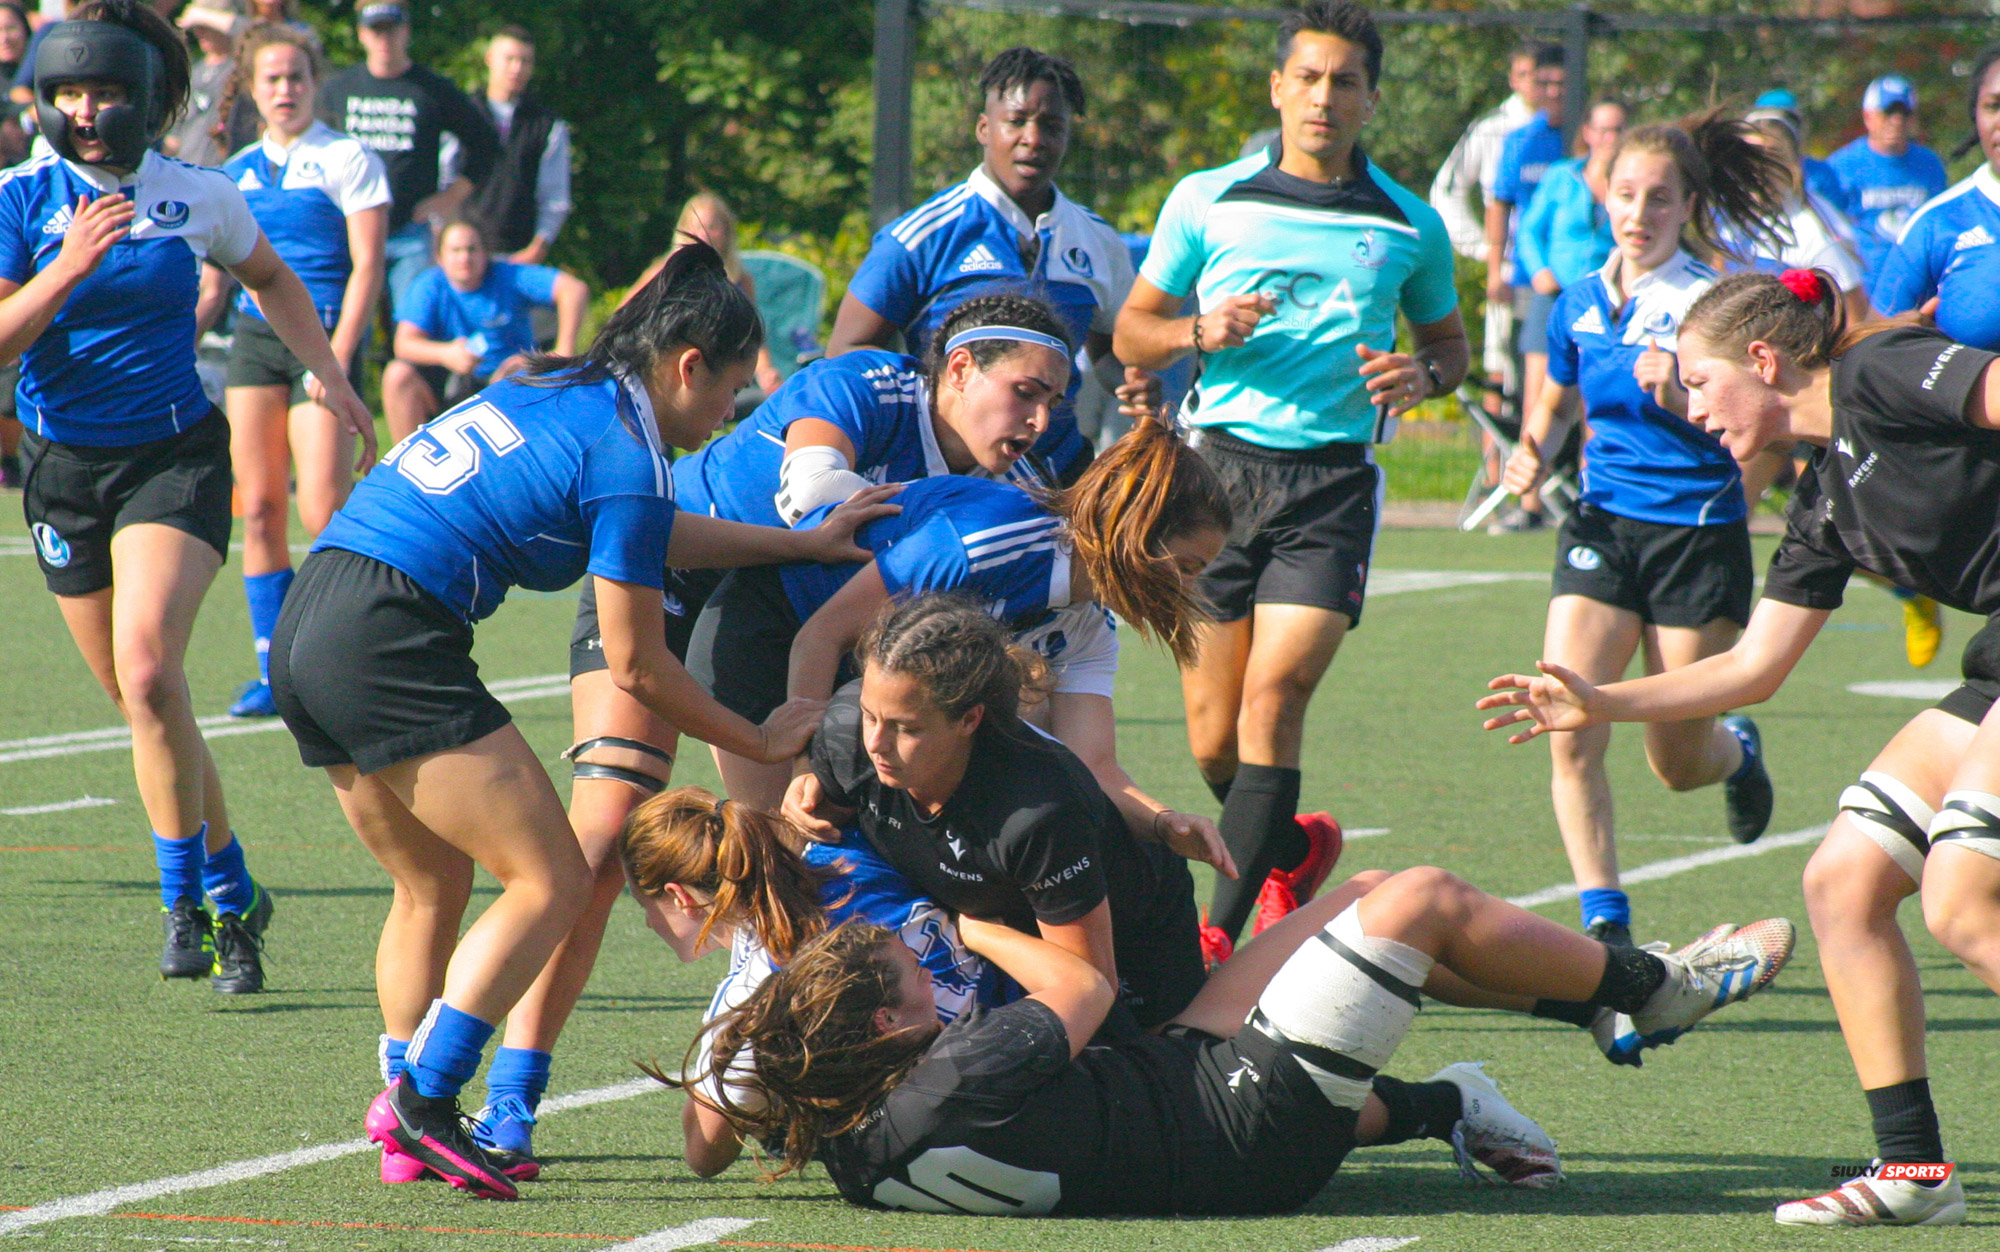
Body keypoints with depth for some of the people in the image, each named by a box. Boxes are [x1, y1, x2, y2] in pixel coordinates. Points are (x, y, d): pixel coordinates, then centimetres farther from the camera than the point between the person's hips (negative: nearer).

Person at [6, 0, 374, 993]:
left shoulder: (199, 197, -2)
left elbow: (271, 279, 19)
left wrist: (328, 375, 14)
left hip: (175, 455, -2)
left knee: (147, 672, -22)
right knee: (139, 701, 9)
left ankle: (185, 895, -11)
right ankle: (230, 893, 25)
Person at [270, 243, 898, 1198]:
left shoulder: (555, 392, 19)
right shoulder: (625, 455, -7)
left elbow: (646, 534, 35)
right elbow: (636, 666, -2)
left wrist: (803, 542, 39)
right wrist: (762, 743, 11)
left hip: (307, 629, 10)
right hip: (390, 643, -10)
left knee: (434, 889, 20)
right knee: (552, 883, -5)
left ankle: (409, 1130, 17)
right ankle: (421, 1101, -12)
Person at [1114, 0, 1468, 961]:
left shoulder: (1409, 225, 8)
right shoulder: (1207, 203, 6)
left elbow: (1449, 341, 21)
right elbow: (1132, 333, 11)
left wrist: (1423, 373, -3)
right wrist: (1200, 332, -10)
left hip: (1334, 482, -1)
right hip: (1222, 460, 1)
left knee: (1275, 691, -18)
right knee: (1213, 735, 1)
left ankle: (1223, 931, -17)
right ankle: (1290, 849, 34)